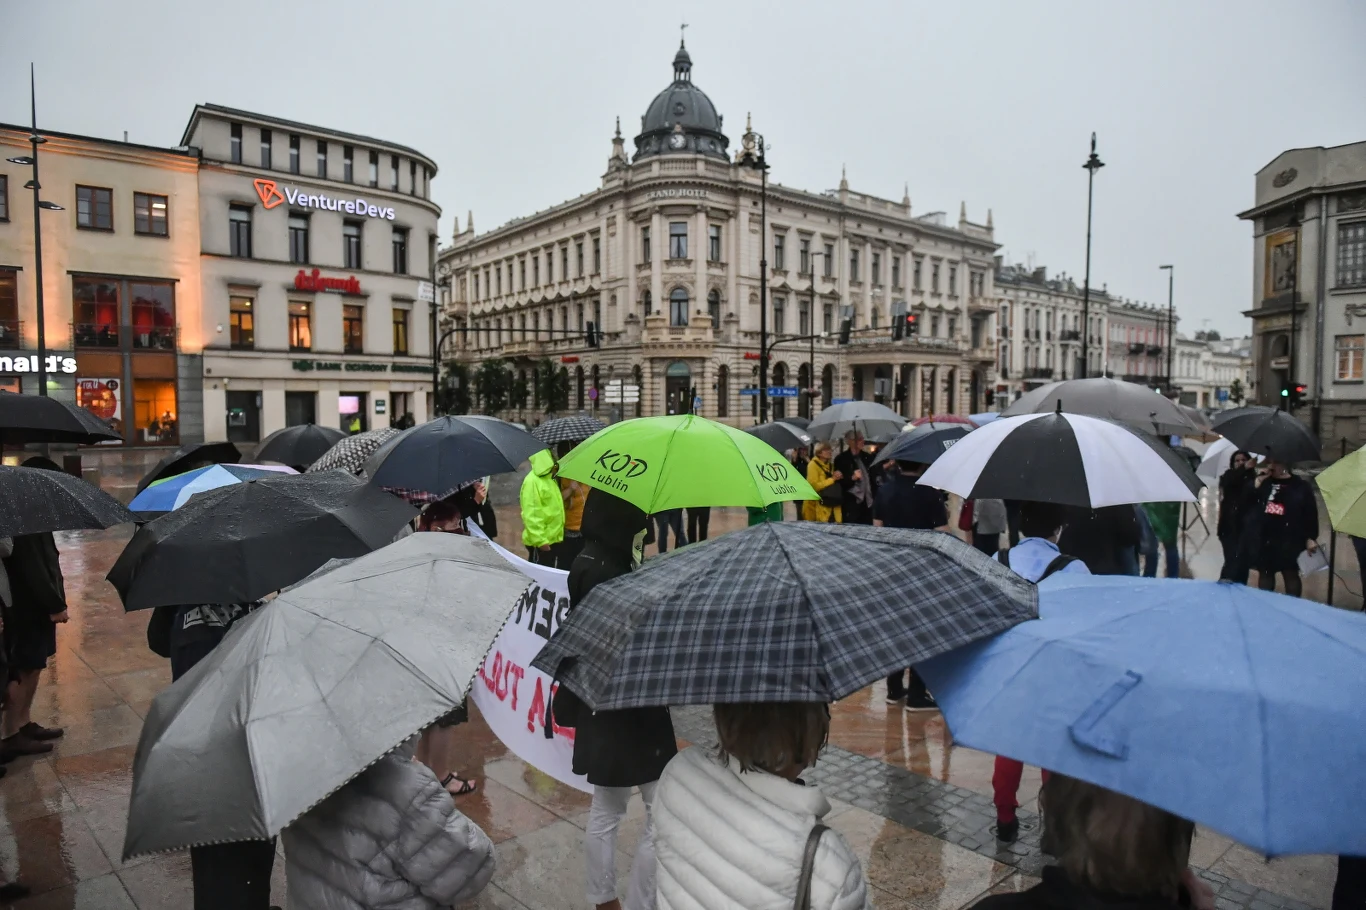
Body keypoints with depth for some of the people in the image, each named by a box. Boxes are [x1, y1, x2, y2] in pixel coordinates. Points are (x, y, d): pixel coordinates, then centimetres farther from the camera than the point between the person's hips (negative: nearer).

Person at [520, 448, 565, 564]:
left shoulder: (550, 479, 14)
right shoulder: (532, 481, -16)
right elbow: (530, 515, -22)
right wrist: (540, 540, -24)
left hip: (552, 539, 9)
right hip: (540, 542, -9)